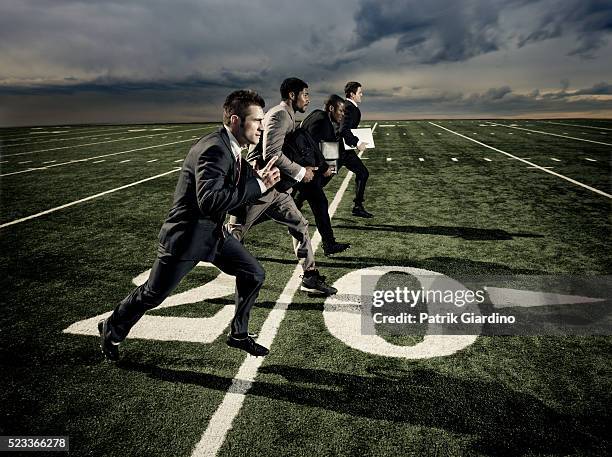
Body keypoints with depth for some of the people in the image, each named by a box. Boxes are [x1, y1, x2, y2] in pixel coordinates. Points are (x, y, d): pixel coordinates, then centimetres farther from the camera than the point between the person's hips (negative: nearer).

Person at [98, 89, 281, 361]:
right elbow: (210, 201, -40)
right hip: (186, 236, -8)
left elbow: (239, 188, 8)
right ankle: (111, 331, 40)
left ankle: (239, 334, 28)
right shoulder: (213, 149, -28)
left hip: (215, 232, 9)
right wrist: (258, 185, -35)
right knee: (153, 294, 11)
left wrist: (261, 179, -11)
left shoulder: (232, 148, 2)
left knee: (254, 274, 8)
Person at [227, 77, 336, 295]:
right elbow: (271, 154, -25)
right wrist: (300, 172, -16)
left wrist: (303, 168, 12)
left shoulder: (286, 115, 18)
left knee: (300, 226, 9)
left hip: (275, 187, 10)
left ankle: (310, 277, 17)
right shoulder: (280, 114, -13)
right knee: (234, 234, -3)